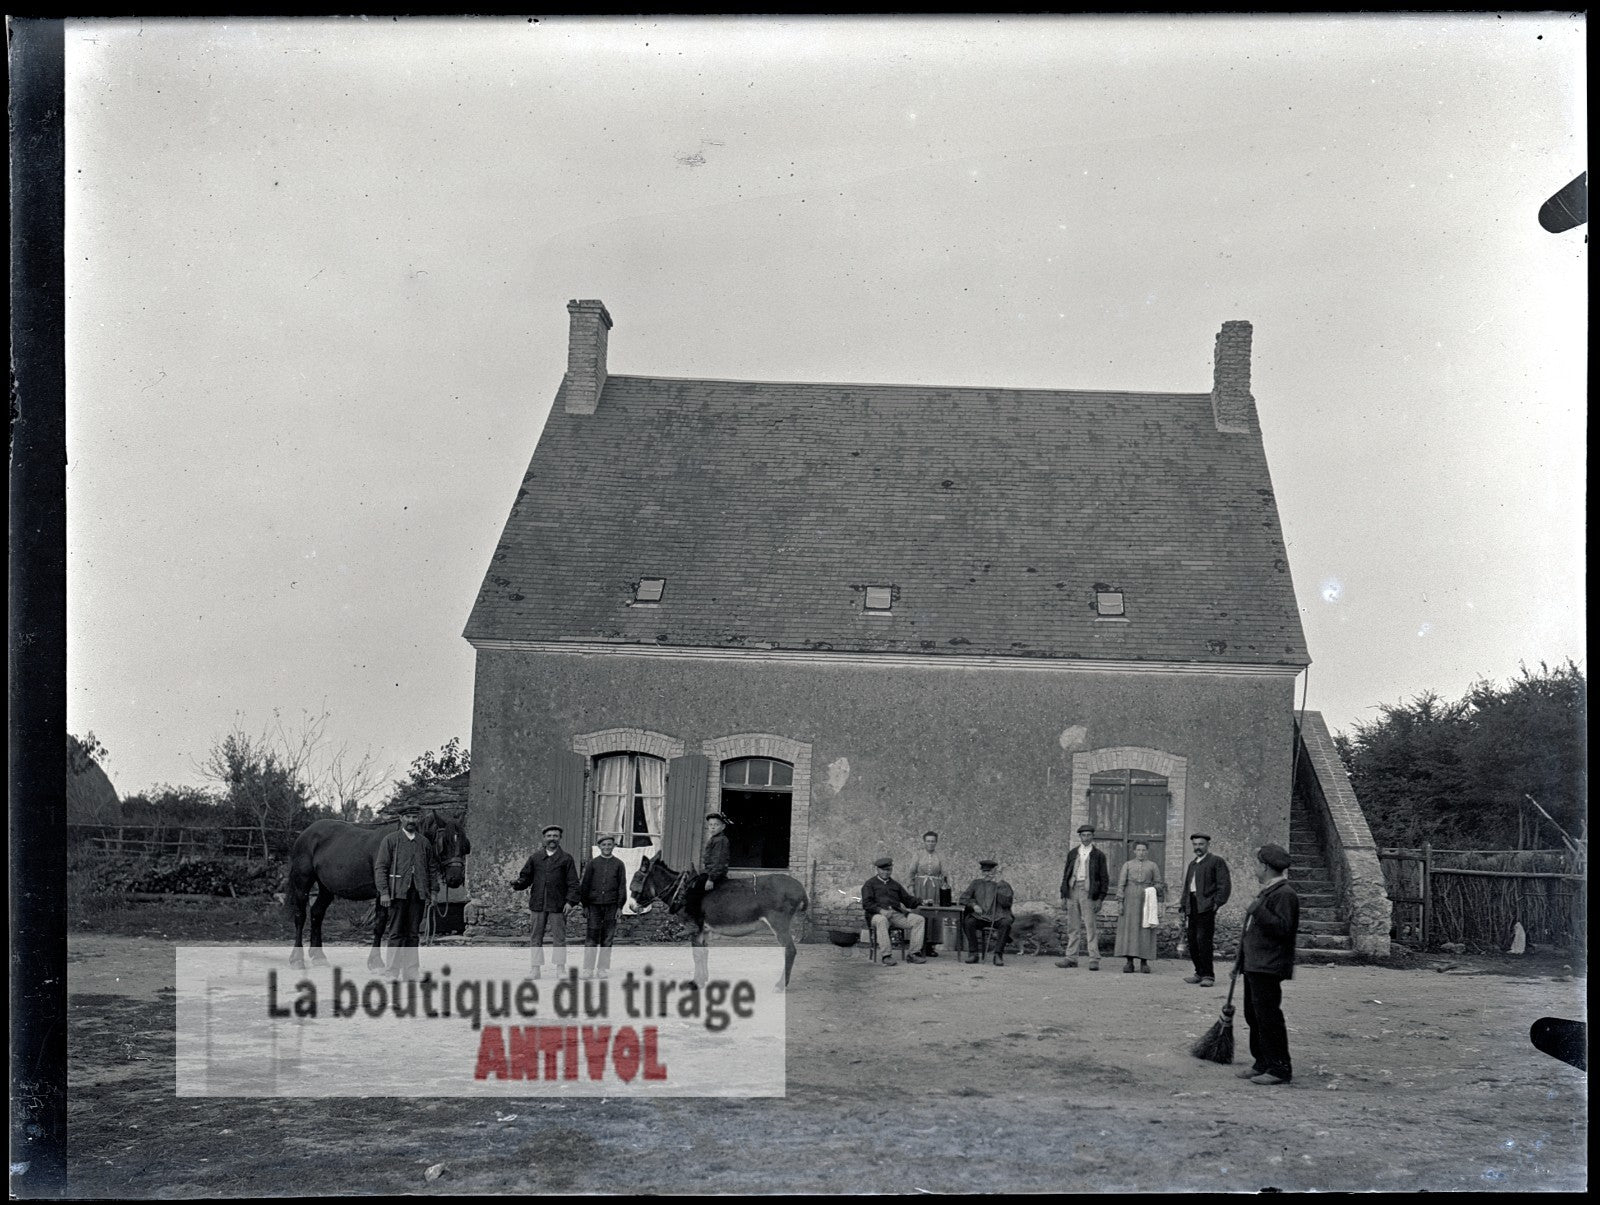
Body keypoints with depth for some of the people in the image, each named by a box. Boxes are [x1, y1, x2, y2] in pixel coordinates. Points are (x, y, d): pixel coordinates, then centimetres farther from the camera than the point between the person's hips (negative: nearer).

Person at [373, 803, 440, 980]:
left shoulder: (425, 843, 13)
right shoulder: (390, 840, 3)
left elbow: (433, 868, 16)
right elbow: (380, 867, -1)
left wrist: (433, 891, 5)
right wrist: (383, 892, -10)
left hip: (418, 893, 3)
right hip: (398, 892, -3)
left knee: (413, 933, 6)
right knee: (396, 933, -2)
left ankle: (410, 970, 11)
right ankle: (393, 970, 2)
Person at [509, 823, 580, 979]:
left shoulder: (566, 858, 4)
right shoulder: (535, 857, 11)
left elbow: (573, 882, 1)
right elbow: (526, 876, 13)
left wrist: (570, 901, -9)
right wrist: (516, 885, -8)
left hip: (557, 905, -3)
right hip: (538, 903, 3)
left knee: (559, 937, -2)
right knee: (536, 937, 6)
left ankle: (560, 969, 6)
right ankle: (536, 969, 12)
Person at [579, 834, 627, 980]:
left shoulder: (618, 864, 7)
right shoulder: (593, 863, 7)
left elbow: (622, 886, 6)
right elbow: (584, 885, 7)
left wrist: (620, 906, -2)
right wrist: (585, 905, 0)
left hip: (611, 906, 0)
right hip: (594, 905, 0)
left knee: (607, 939, 2)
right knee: (591, 938, -4)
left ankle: (603, 969, 9)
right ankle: (588, 970, 0)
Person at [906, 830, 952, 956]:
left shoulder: (940, 856, 10)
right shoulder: (918, 854, 5)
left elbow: (944, 873, 6)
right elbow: (911, 872, 5)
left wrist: (945, 885, -9)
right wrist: (910, 887, -5)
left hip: (935, 888, 2)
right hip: (920, 887, -2)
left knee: (934, 915, -1)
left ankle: (930, 947, 6)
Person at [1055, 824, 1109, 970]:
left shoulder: (1098, 855, 5)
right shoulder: (1072, 854, 14)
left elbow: (1104, 879, 3)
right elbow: (1066, 875, 14)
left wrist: (1100, 898, -6)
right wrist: (1063, 895, 7)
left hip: (1088, 892, -4)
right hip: (1072, 890, 4)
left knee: (1091, 927, -6)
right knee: (1072, 927, 6)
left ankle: (1094, 960, -4)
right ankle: (1071, 958, 11)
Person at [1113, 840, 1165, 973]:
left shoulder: (1153, 866, 9)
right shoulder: (1127, 865, 8)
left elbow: (1158, 884, 11)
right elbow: (1121, 884, 3)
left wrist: (1154, 889, -11)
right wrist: (1120, 902, -6)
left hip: (1146, 900, 0)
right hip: (1130, 900, 0)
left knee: (1146, 930, -2)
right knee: (1129, 929, -4)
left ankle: (1144, 962, 5)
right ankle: (1129, 962, -1)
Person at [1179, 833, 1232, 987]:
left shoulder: (1216, 862, 0)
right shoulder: (1192, 864, 23)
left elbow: (1225, 885, -6)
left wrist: (1217, 903, -14)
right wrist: (1183, 905, 18)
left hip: (1206, 907, -7)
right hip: (1192, 908, 7)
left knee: (1203, 941, -12)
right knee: (1192, 942, 5)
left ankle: (1208, 975, -7)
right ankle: (1200, 973, 15)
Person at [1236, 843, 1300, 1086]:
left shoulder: (1285, 894, -15)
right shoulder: (1267, 891, 18)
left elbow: (1283, 928, -24)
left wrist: (1258, 911, -25)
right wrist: (1241, 962, 26)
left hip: (1268, 968, -11)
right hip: (1254, 965, 11)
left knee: (1268, 1017, -9)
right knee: (1253, 1015, 15)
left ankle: (1280, 1068, -3)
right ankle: (1262, 1063, 23)